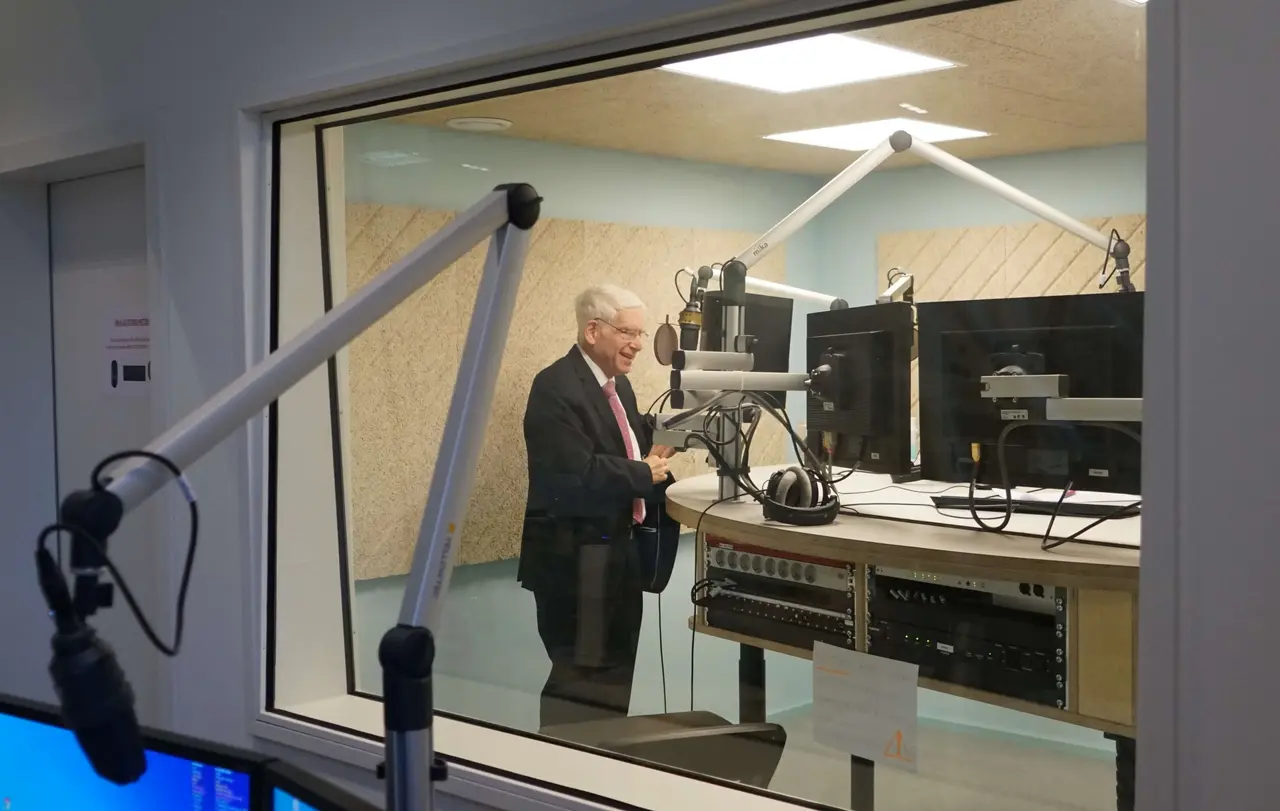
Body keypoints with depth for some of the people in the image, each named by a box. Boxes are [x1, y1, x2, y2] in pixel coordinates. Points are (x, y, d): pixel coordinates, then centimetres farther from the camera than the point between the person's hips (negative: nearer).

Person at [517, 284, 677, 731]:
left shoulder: (617, 384, 12)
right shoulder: (556, 387, -18)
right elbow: (579, 474, -28)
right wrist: (646, 473, -15)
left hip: (617, 550, 10)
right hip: (576, 559, -9)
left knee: (614, 673, 18)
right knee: (583, 680, -2)